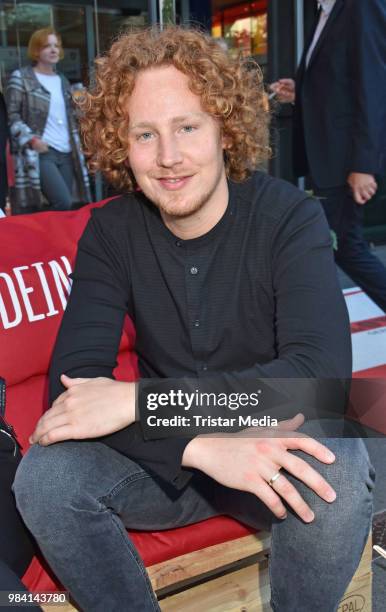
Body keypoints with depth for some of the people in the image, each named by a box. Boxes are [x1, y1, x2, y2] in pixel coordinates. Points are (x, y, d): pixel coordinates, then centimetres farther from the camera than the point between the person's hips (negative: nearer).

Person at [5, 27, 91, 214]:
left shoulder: (62, 81, 20)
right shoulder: (21, 77, 1)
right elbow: (12, 116, -5)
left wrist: (76, 144, 16)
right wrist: (31, 139, -16)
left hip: (66, 154, 6)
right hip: (40, 153, -6)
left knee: (60, 205, 3)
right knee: (64, 204, -21)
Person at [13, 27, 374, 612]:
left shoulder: (290, 217, -14)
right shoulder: (112, 231, -7)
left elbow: (321, 372, -27)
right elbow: (73, 382, -17)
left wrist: (139, 399, -31)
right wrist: (202, 447, -35)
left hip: (275, 444, -1)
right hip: (167, 455, 2)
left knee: (338, 477, -33)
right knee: (43, 479, -23)